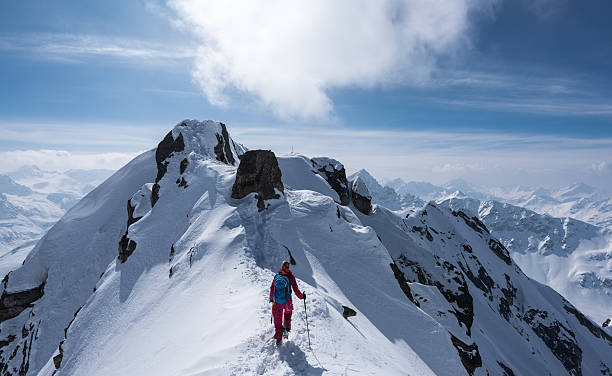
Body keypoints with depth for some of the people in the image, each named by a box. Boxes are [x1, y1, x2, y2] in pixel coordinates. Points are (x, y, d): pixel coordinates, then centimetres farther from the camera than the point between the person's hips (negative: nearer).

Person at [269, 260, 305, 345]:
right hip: (287, 301, -2)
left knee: (277, 319, 12)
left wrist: (271, 298, 24)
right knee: (288, 312, 28)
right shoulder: (290, 276, -8)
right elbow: (295, 289, -8)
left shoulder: (277, 275, 2)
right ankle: (286, 328, 25)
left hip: (277, 301, 2)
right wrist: (301, 296, 7)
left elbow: (272, 289, 10)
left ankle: (278, 337, 14)